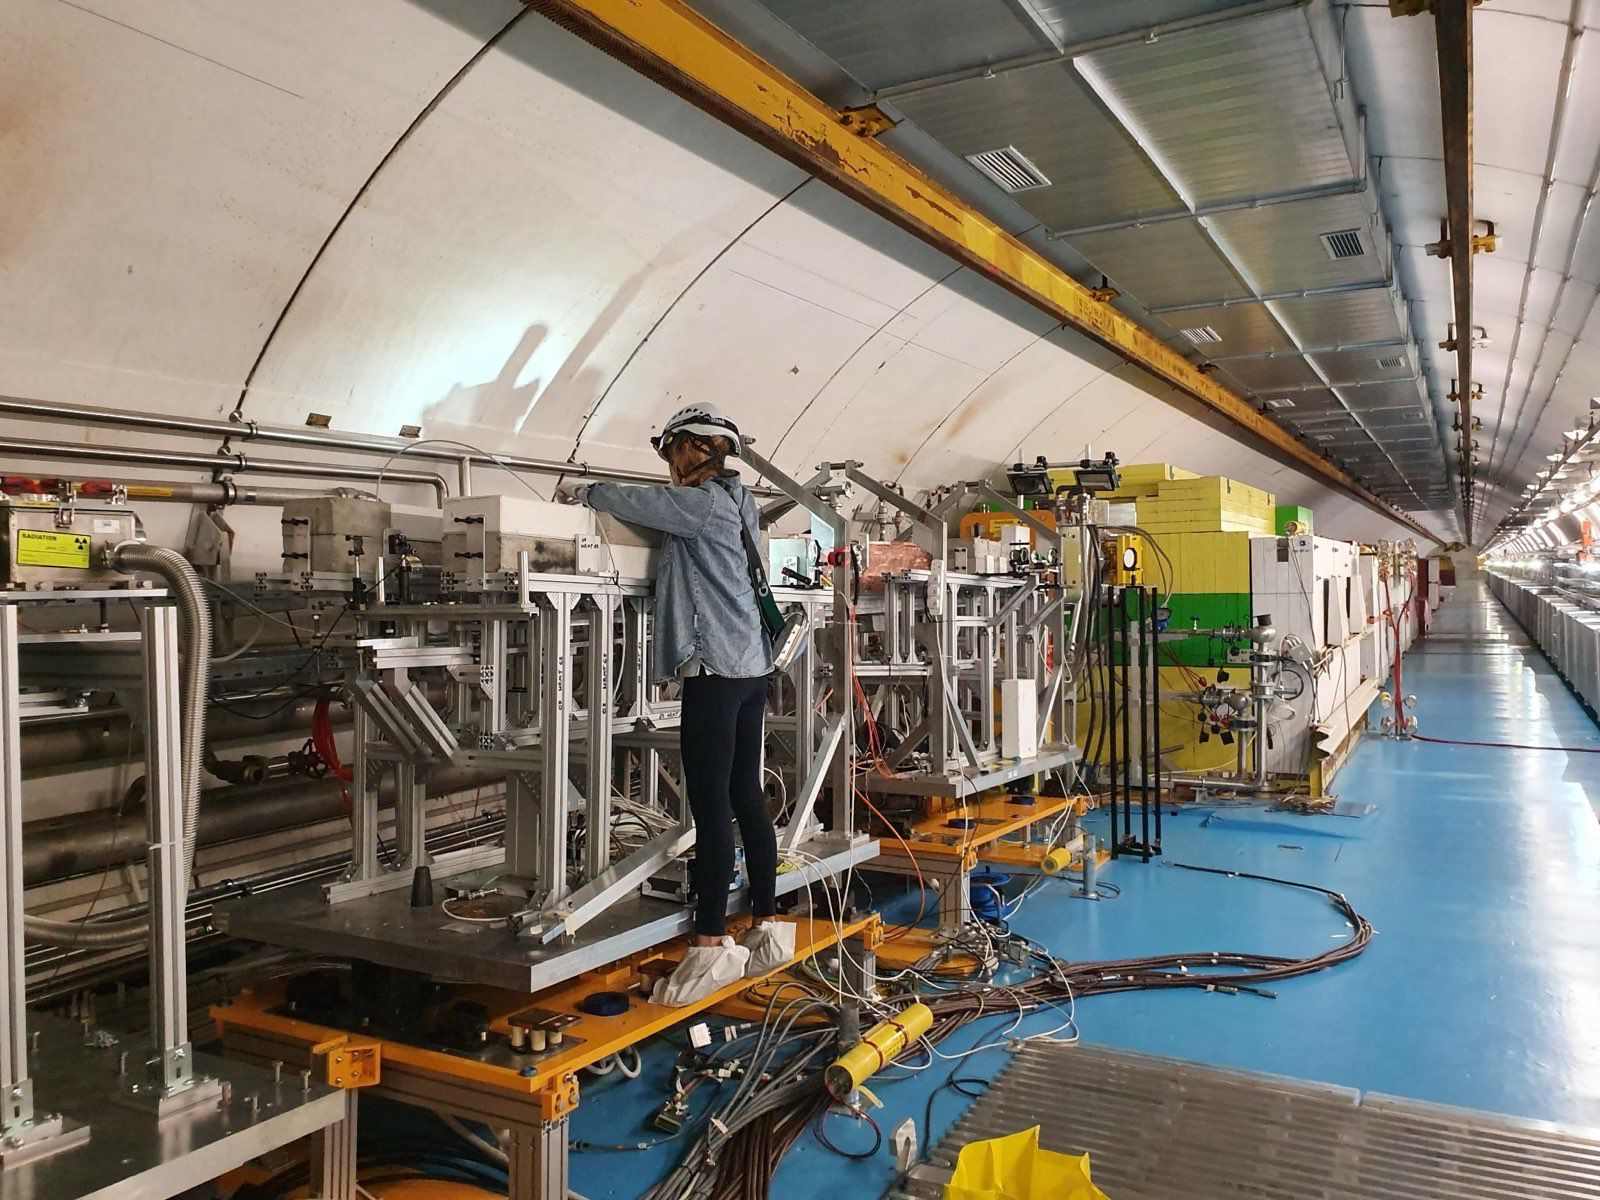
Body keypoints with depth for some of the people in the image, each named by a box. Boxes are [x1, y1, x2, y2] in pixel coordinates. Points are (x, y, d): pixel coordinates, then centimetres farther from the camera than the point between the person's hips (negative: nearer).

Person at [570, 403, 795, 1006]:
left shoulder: (704, 501, -8)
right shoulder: (735, 502, 19)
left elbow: (638, 503, -9)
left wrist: (585, 492, 9)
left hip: (714, 667, -10)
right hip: (750, 664, 10)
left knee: (711, 807, -8)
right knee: (746, 798, 12)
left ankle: (711, 944, -5)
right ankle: (767, 925, 19)